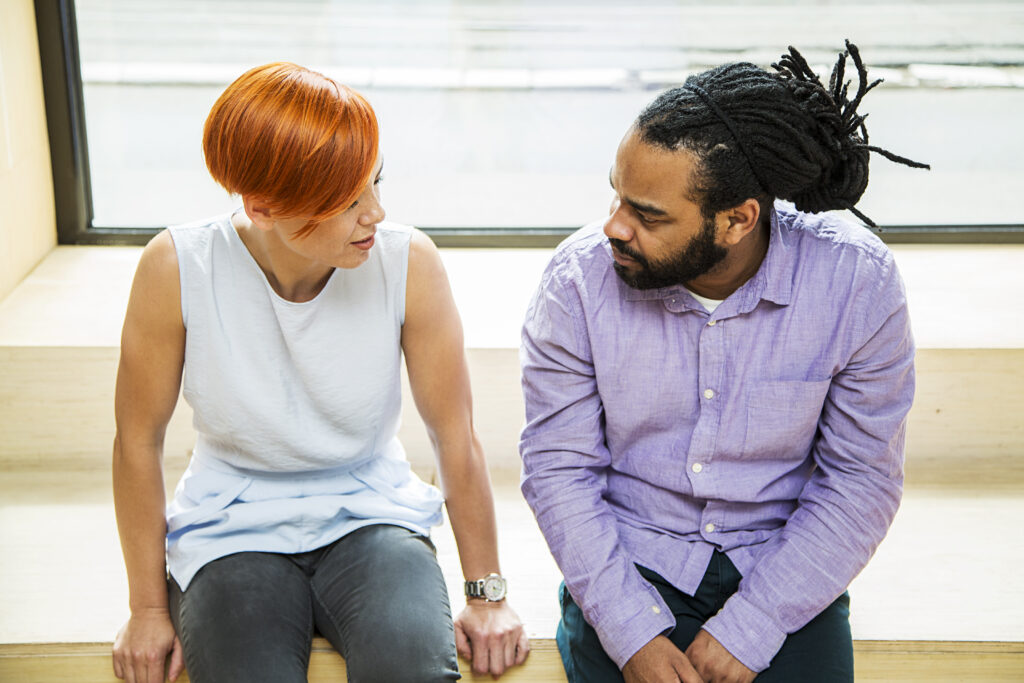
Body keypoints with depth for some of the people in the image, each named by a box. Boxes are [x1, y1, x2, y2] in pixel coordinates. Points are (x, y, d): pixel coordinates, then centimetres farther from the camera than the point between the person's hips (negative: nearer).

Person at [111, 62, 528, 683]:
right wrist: (149, 608, 1)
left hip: (370, 516, 0)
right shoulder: (177, 269, -16)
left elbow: (456, 437, -7)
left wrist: (488, 594, -3)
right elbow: (139, 442, -5)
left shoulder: (408, 262, -14)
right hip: (233, 531, 0)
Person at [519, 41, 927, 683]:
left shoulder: (858, 283, -16)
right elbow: (558, 467, -8)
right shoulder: (580, 277, -14)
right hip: (627, 559, 0)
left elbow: (862, 481, -9)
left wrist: (747, 631, -15)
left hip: (783, 567, 0)